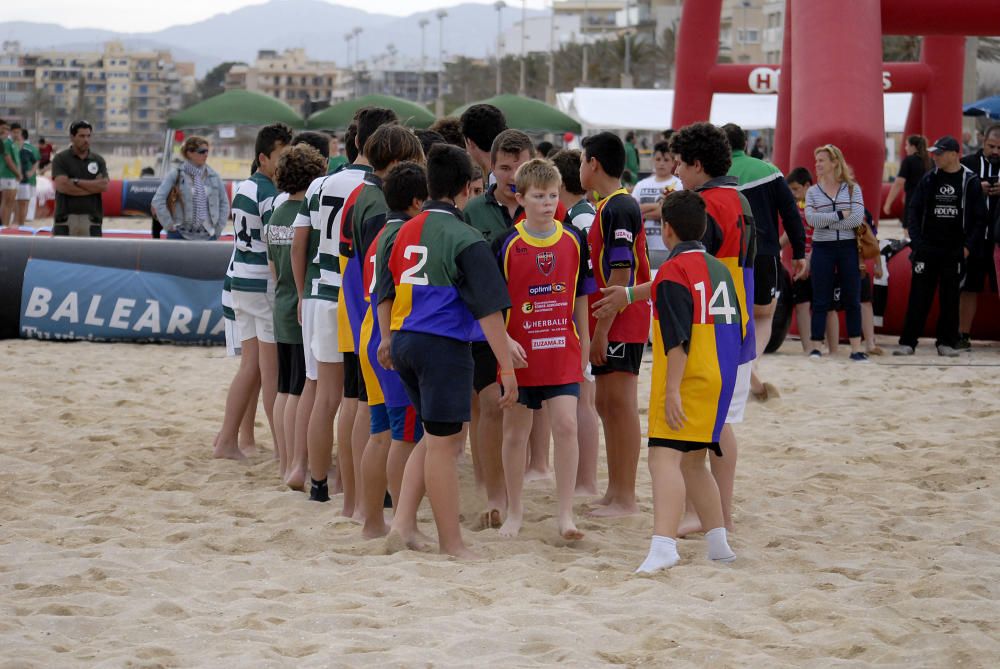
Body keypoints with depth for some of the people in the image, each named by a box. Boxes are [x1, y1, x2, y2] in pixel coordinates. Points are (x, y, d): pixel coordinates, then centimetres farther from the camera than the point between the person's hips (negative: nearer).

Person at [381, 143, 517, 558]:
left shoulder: (405, 232, 10)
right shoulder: (464, 239, -11)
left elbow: (386, 294, 17)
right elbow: (488, 310, -13)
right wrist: (507, 368, -11)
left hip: (403, 342, 7)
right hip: (443, 345, -7)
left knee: (444, 436, 19)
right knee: (443, 444, -2)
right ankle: (452, 546, 3)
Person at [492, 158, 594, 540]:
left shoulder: (574, 241, 2)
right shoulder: (507, 244, -5)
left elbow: (580, 297, 11)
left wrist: (584, 346, 12)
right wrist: (504, 341, -14)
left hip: (562, 352, 1)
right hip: (520, 353, -1)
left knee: (566, 426, -8)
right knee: (515, 432, 8)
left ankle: (566, 514, -3)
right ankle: (514, 513, 20)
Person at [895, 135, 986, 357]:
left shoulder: (970, 181, 0)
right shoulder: (929, 179, 5)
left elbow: (979, 218, 1)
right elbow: (914, 211, 7)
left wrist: (969, 246, -7)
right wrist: (916, 242, -3)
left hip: (955, 250, -1)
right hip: (927, 248, 1)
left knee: (950, 298, 5)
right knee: (919, 296, -1)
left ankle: (946, 343, 12)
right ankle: (908, 342, 1)